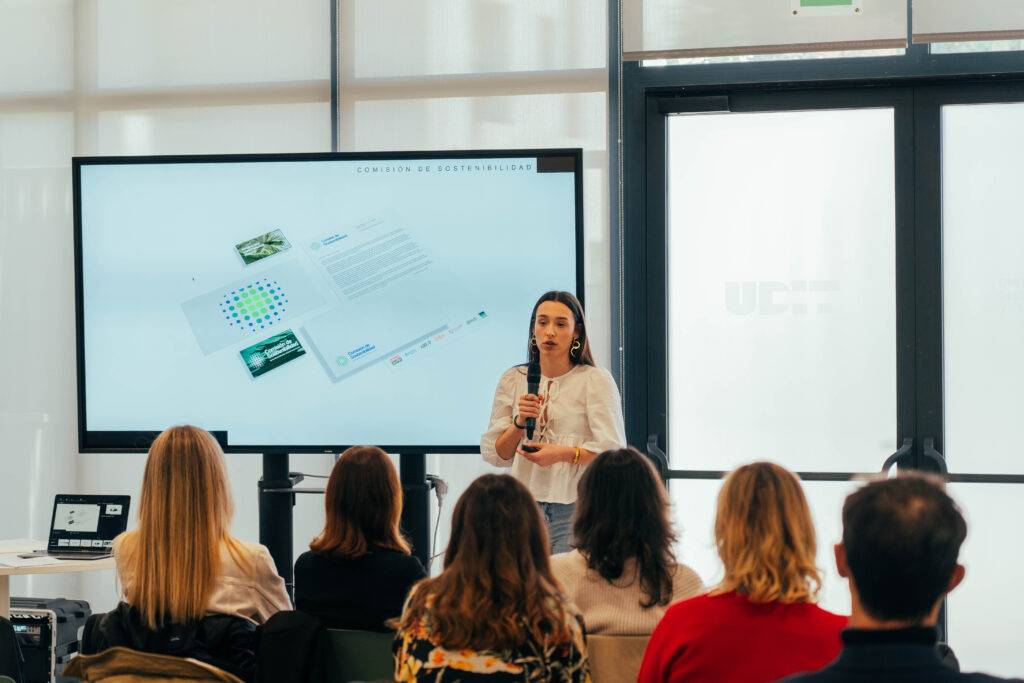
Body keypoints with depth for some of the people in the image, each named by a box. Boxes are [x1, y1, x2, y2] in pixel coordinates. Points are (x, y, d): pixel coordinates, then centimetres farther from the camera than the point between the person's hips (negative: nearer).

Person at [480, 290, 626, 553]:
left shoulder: (596, 380, 1)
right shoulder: (512, 380, 12)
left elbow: (614, 450, -7)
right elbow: (493, 454, 9)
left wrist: (564, 453, -18)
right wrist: (520, 424, -8)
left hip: (576, 506, -3)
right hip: (525, 507, 3)